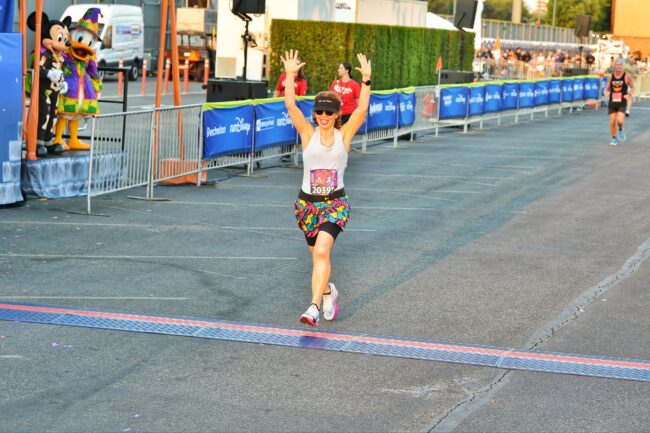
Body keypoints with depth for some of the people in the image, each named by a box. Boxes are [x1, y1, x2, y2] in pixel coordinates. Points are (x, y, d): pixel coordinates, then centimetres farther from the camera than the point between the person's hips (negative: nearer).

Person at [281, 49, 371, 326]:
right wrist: (290, 75, -16)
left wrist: (366, 80, -20)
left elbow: (362, 109, -12)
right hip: (307, 202, 2)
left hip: (335, 203, -2)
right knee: (317, 255, 15)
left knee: (322, 251, -22)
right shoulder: (307, 134, 0)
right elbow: (290, 105, -10)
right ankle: (328, 292, 44)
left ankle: (314, 307, -29)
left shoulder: (344, 134, 0)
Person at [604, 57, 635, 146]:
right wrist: (606, 93, -12)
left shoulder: (626, 76, -3)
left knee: (620, 120, -19)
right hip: (612, 103, 2)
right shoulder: (610, 77, 4)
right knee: (612, 122, 0)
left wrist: (630, 94, -12)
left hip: (622, 103, -2)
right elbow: (606, 88, 11)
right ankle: (614, 139, 18)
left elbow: (632, 87, 7)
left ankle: (620, 129, 15)